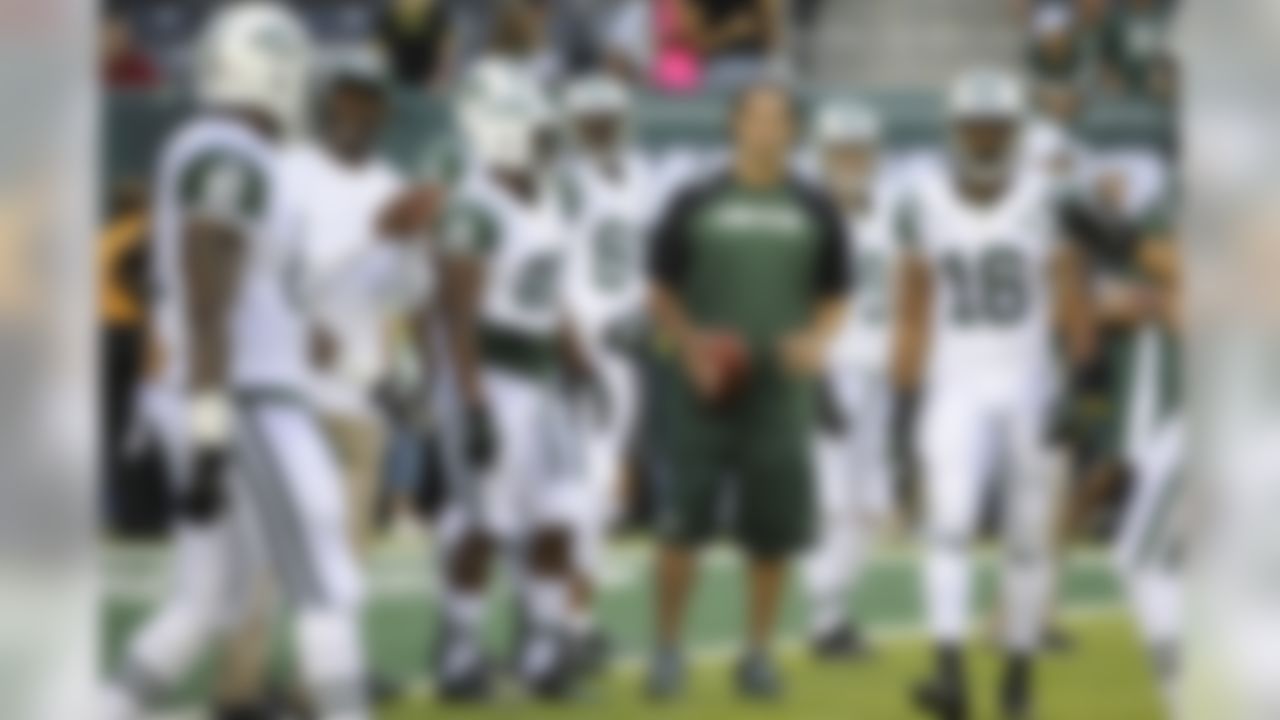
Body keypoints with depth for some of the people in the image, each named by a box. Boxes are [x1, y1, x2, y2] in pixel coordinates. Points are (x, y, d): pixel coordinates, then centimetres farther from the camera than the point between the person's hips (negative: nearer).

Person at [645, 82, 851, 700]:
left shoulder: (815, 212, 6)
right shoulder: (695, 206, 1)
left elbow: (833, 296, 13)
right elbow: (662, 293, 6)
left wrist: (814, 340, -6)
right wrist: (690, 347, -9)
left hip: (778, 391, 2)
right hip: (700, 392, -2)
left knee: (773, 533, 4)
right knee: (682, 526, -3)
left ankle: (758, 653, 19)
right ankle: (667, 648, 12)